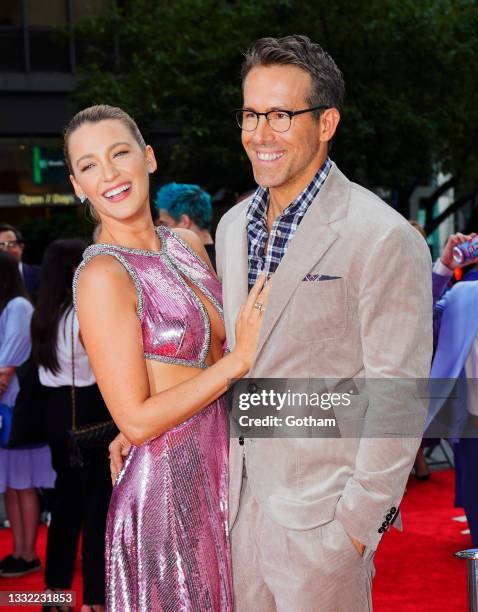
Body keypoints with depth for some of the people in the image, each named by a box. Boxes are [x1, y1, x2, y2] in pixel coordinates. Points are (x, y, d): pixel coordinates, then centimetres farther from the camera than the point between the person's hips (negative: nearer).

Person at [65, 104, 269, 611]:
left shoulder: (187, 244, 5)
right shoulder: (102, 276, -17)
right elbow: (137, 421, -19)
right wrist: (240, 358, -17)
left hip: (220, 474, 7)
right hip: (166, 492, -7)